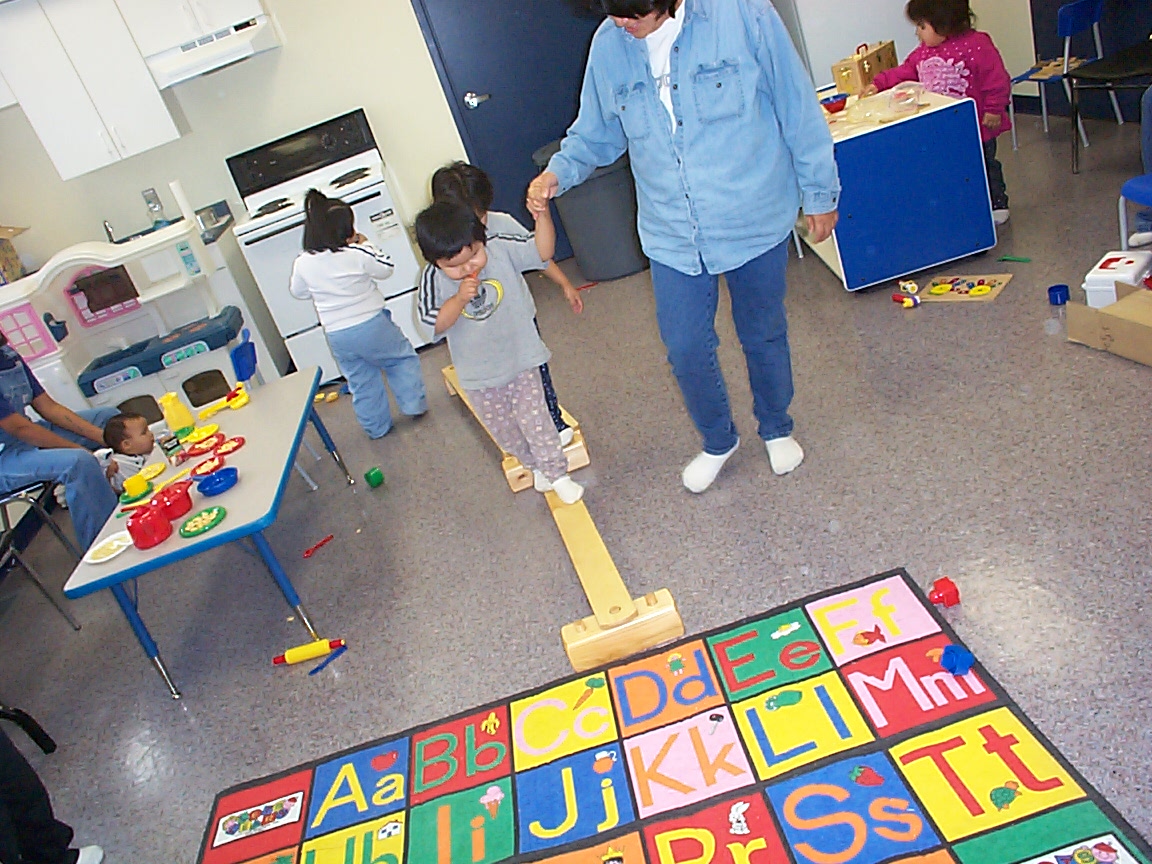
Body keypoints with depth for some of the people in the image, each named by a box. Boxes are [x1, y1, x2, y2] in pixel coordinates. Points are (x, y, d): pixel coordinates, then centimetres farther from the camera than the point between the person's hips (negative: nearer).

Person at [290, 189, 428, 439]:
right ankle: (414, 405, 20)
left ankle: (377, 427, 29)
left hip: (337, 336, 3)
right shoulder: (357, 254, -16)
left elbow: (298, 292, 12)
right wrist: (365, 245, 9)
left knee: (361, 383, 18)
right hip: (371, 325, -3)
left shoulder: (302, 264, -5)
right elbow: (385, 269, 1)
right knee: (403, 359, 21)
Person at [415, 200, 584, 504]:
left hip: (521, 359, -2)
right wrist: (459, 299, -35)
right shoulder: (435, 282, -16)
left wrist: (543, 217, -32)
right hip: (479, 375, 2)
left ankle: (557, 473, 21)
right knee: (503, 430, 17)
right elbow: (435, 324, -22)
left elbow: (543, 251, -16)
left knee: (534, 419, 2)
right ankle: (535, 466, 42)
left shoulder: (502, 250, -14)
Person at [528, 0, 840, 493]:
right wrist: (557, 173, -10)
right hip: (673, 236, 3)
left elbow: (797, 109, -7)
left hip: (755, 221, -2)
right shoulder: (607, 47, -4)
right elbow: (596, 133, 9)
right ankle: (718, 441, 36)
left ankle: (777, 429, 45)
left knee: (764, 336, 16)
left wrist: (820, 194, -1)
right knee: (685, 349, 6)